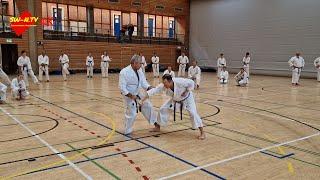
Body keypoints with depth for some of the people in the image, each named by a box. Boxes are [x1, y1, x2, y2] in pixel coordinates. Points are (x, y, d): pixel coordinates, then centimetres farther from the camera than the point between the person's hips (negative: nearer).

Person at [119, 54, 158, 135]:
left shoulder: (139, 70, -2)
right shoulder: (124, 72, -25)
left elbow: (143, 82, 2)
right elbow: (122, 88, -24)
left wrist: (150, 88, -17)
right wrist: (131, 96, -28)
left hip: (138, 93, 8)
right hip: (129, 96, -7)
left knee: (148, 106, 13)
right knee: (131, 113, -8)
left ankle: (155, 122, 33)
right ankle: (128, 131, 13)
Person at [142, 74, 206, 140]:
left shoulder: (179, 82, -40)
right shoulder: (163, 86, -28)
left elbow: (191, 83, -26)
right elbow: (154, 90, -28)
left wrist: (186, 91, -30)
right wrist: (144, 98, -35)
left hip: (187, 98, -4)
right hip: (175, 100, 5)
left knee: (192, 113, -17)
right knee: (163, 109, -1)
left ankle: (202, 133, -6)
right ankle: (158, 127, 20)